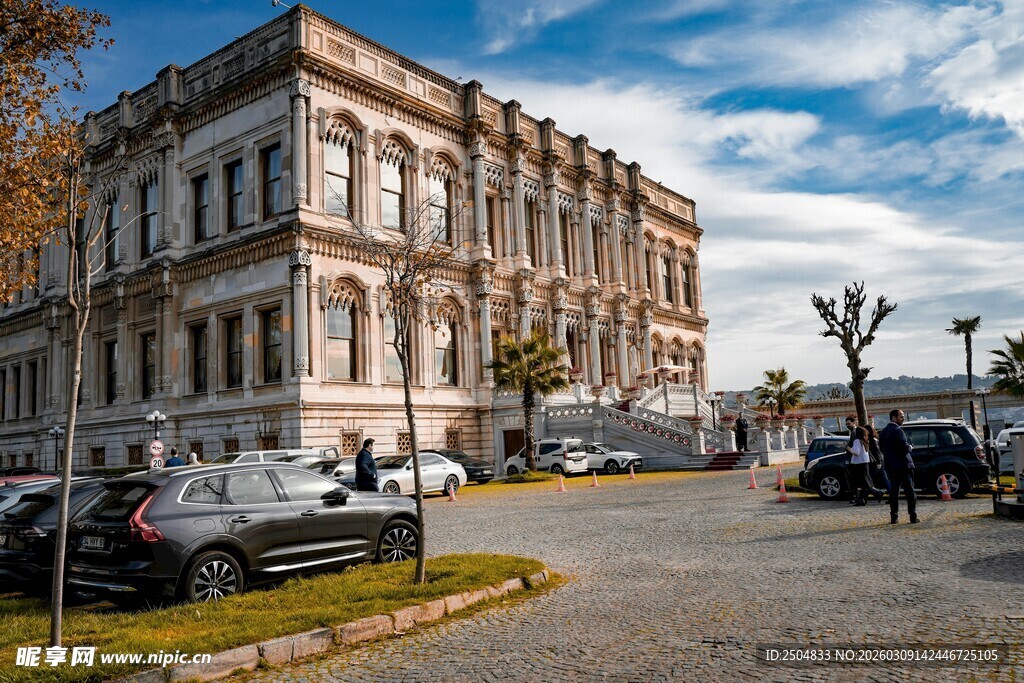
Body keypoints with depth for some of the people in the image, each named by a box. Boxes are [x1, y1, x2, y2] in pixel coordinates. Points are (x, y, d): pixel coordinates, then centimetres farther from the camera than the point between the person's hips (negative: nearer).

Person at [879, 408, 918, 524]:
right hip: (903, 465, -7)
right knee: (910, 491, 0)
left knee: (893, 491, 9)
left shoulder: (883, 432, 11)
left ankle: (893, 517, 8)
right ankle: (913, 517, 1)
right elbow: (905, 447, -20)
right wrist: (910, 448, 0)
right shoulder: (898, 431, -15)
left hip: (890, 466, 7)